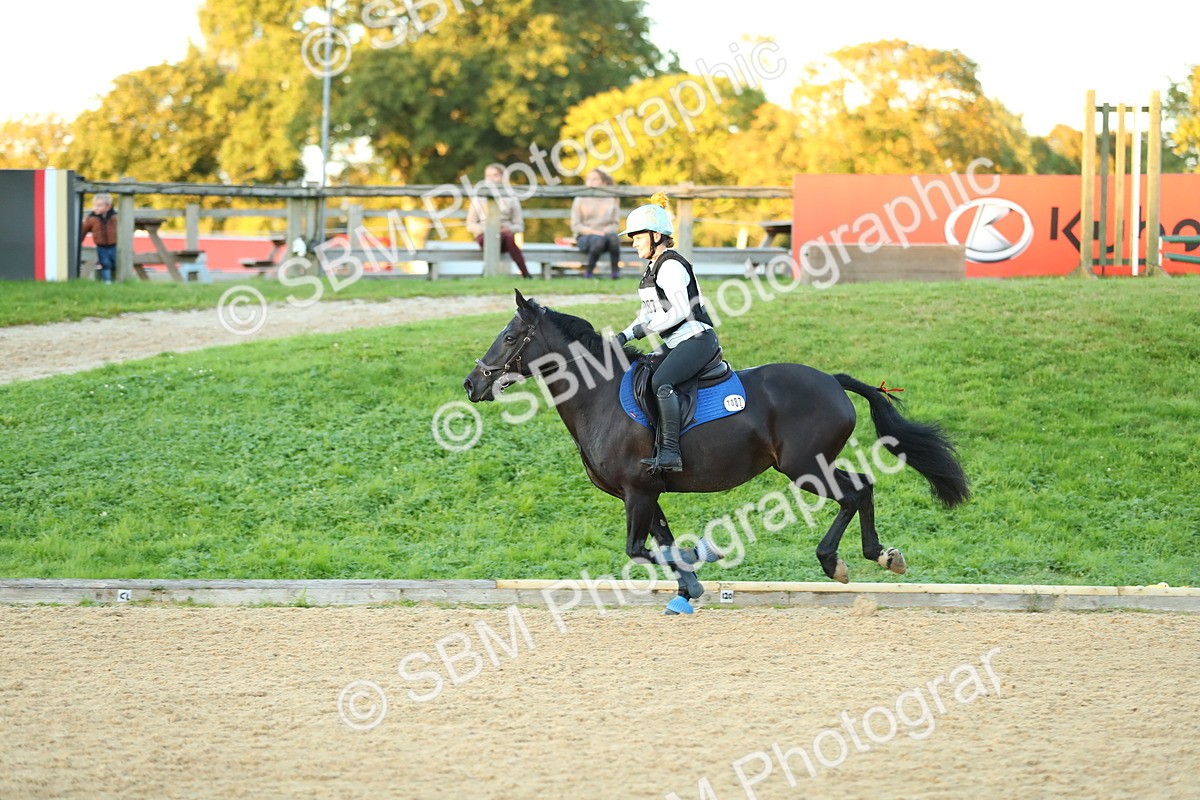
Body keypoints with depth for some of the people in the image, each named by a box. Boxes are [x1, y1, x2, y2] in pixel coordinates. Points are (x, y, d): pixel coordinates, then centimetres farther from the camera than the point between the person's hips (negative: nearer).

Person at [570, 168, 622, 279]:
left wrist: (605, 231, -13)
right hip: (584, 237, -1)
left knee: (613, 237, -36)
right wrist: (593, 232, -14)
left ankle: (616, 271, -29)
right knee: (598, 240, -38)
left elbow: (615, 224, 9)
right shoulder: (580, 200, 8)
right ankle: (588, 271, -22)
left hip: (605, 233, 1)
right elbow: (575, 226, 2)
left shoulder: (612, 200, 11)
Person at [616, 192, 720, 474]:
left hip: (697, 339, -11)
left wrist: (645, 328, -15)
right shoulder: (653, 268, 17)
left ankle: (670, 451, -36)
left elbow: (680, 311, -22)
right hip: (676, 343, 11)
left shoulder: (670, 266, -14)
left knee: (661, 382, -31)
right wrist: (624, 336, 7)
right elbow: (649, 313, 21)